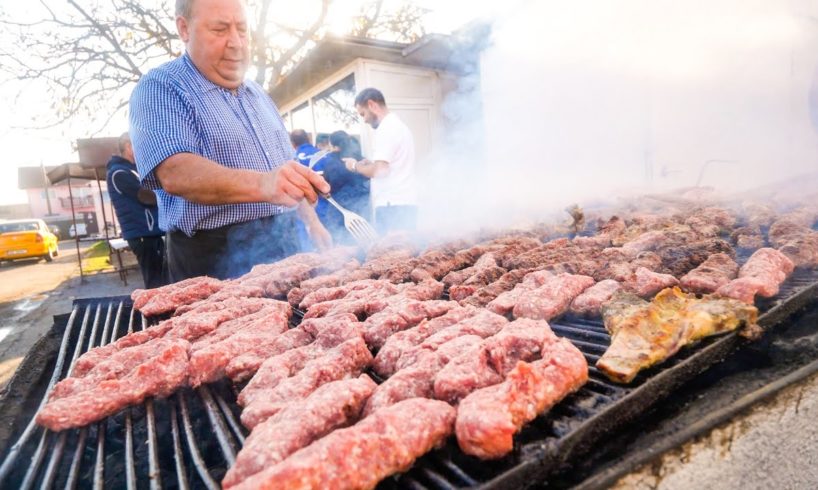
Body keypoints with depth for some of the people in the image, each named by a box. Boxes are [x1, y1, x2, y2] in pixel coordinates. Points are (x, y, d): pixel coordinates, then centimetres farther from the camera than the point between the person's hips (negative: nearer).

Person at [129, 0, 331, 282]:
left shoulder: (258, 94, 15)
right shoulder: (160, 89, -8)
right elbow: (175, 173, -25)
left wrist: (312, 222, 14)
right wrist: (262, 184, -40)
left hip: (284, 248, 6)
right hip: (215, 261, -6)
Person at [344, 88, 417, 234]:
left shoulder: (386, 129, -10)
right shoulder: (398, 125, 21)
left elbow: (380, 170, -18)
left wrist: (355, 166, -2)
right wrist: (370, 163, 15)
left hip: (393, 205, -10)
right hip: (405, 203, 10)